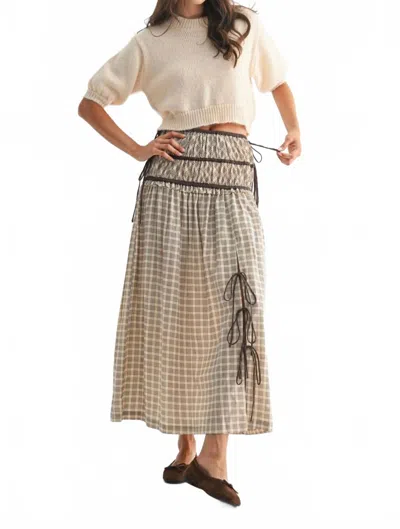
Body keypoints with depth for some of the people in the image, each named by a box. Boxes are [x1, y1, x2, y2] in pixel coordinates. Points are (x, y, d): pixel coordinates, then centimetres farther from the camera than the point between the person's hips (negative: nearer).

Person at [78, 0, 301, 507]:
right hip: (173, 174, 0)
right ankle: (185, 447, 8)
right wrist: (137, 149, 2)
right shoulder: (150, 41, 11)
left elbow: (278, 81, 30)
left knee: (238, 302, -13)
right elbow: (90, 103, 14)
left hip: (233, 178, 1)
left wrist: (294, 129, 14)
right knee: (173, 306, -2)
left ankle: (214, 453, -12)